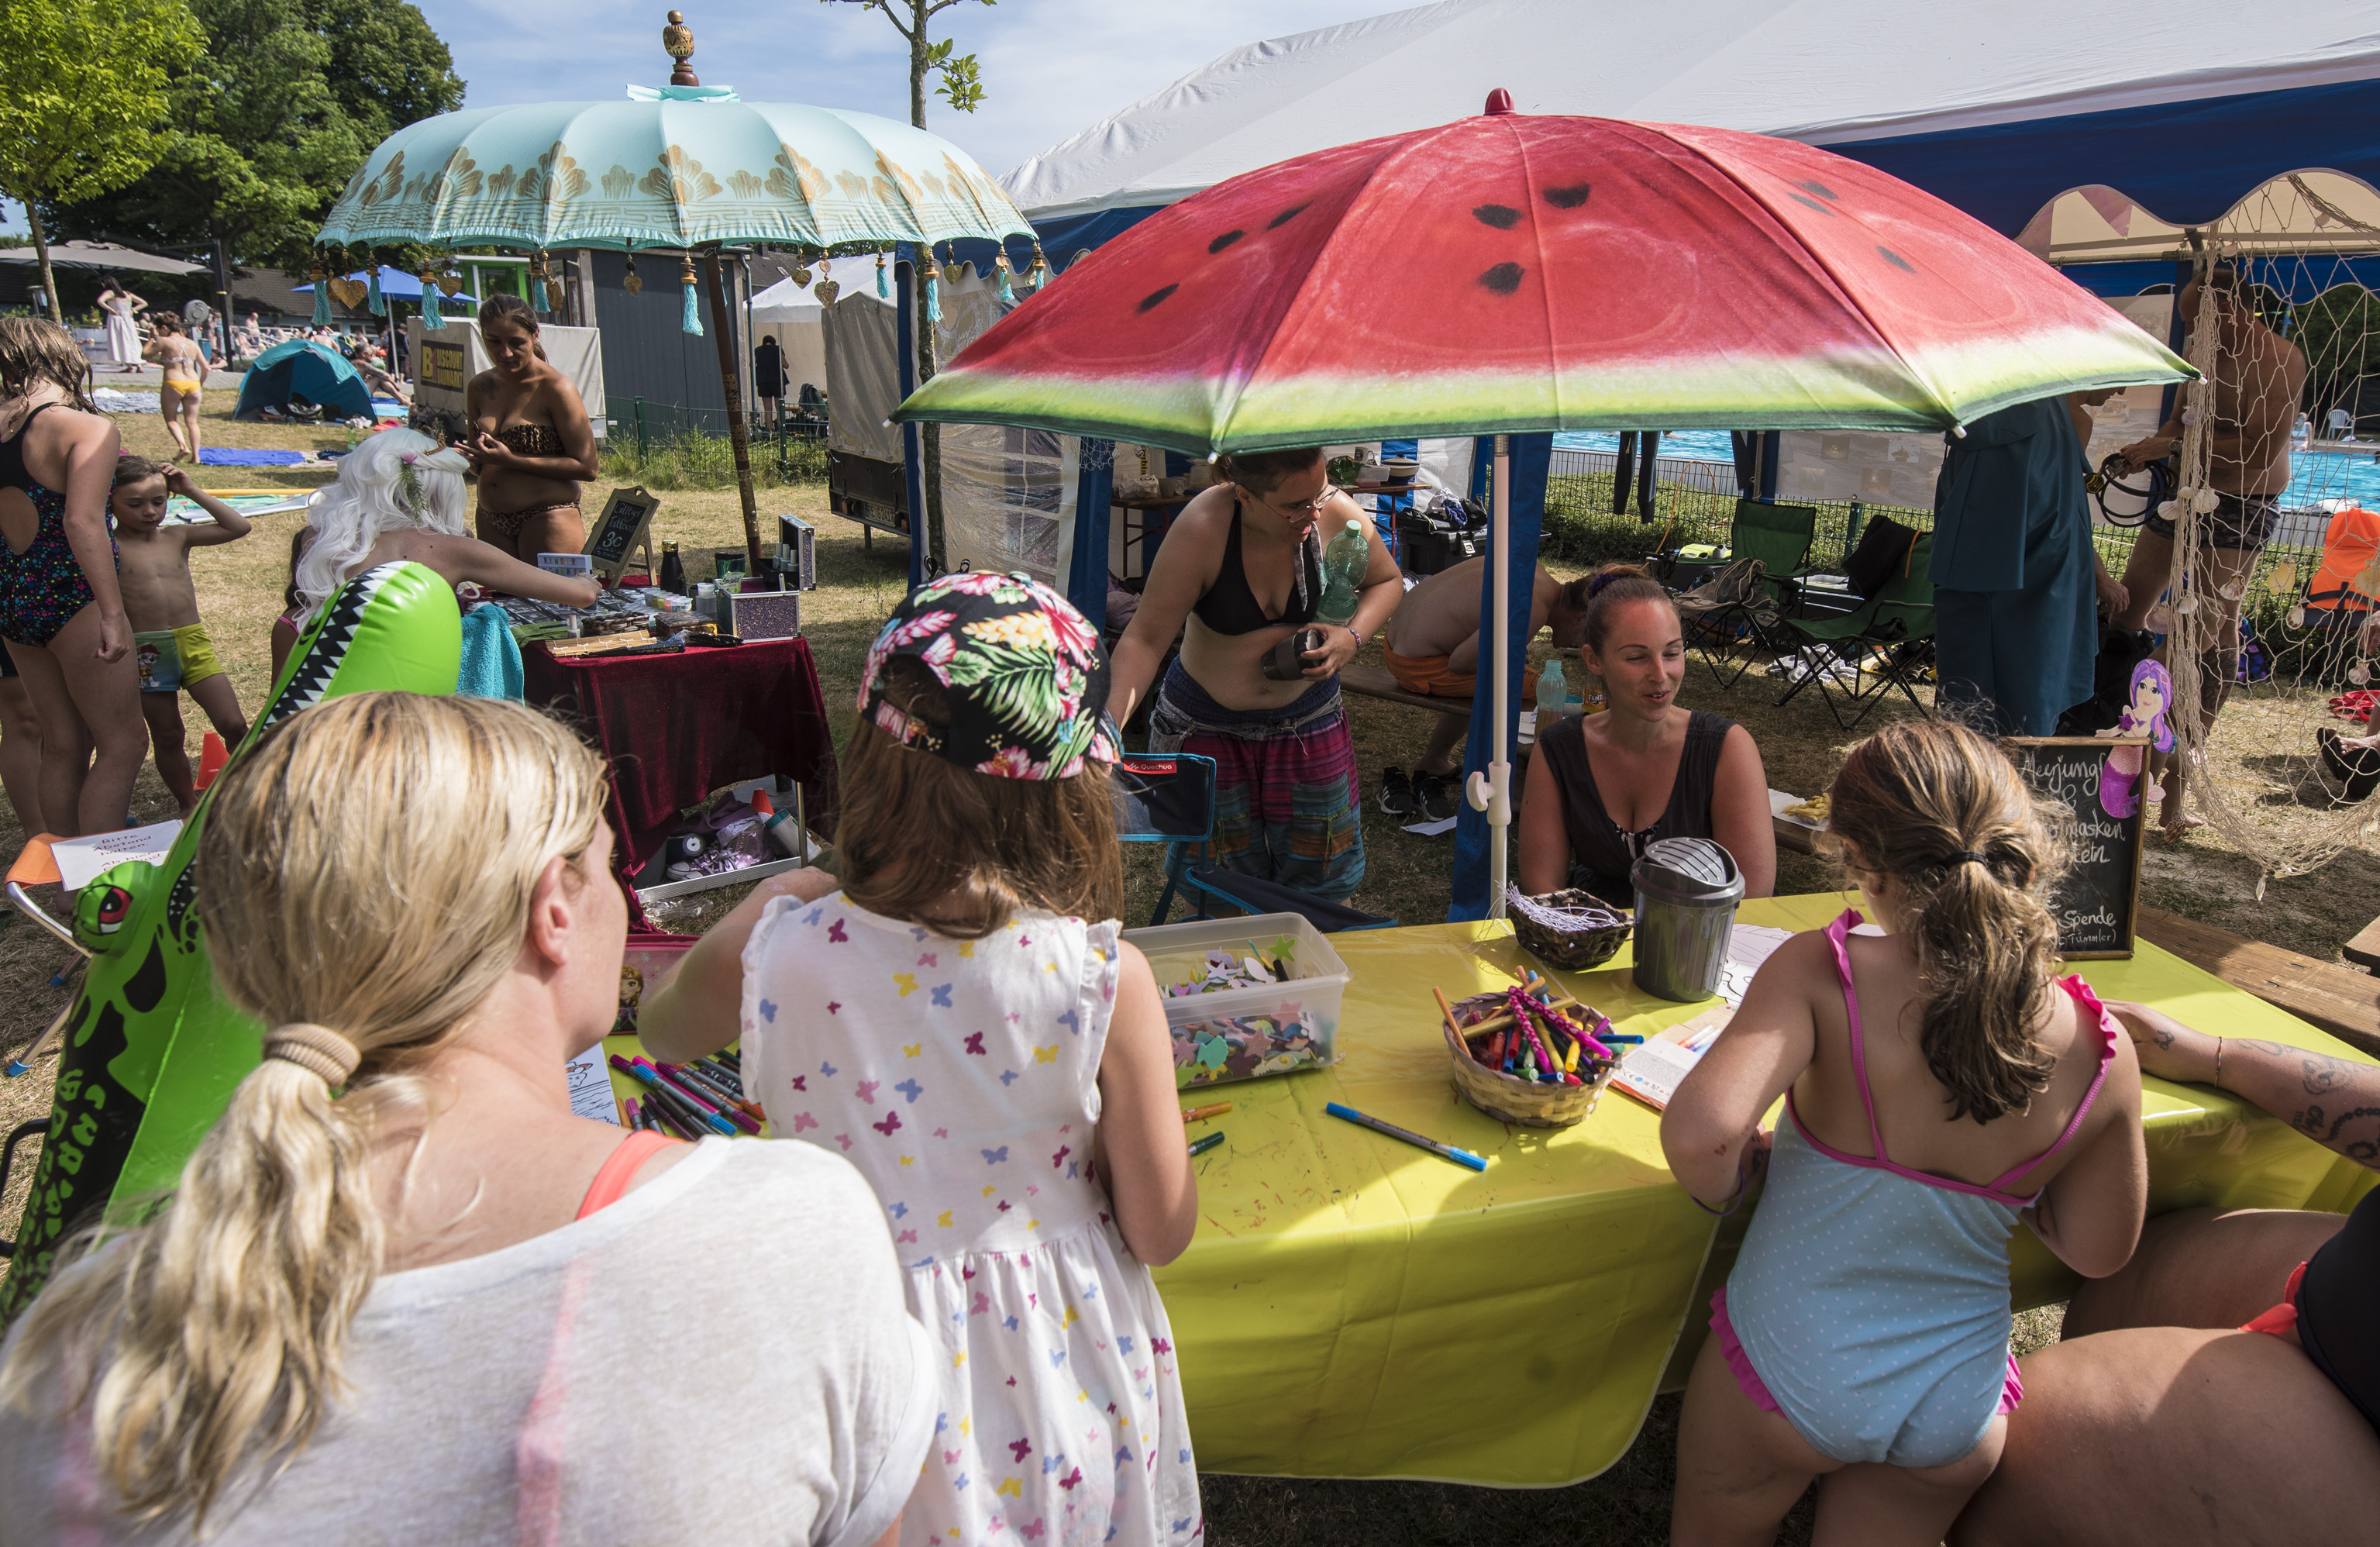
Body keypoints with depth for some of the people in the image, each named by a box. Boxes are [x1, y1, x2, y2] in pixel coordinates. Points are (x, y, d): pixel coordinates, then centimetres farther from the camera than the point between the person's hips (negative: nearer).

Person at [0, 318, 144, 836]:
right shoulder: (87, 427, -13)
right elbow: (83, 522, -24)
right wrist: (114, 613, -24)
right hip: (73, 599, -7)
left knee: (63, 745, 17)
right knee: (123, 743, 2)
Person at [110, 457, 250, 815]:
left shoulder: (178, 537, 8)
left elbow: (238, 527, 4)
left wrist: (192, 491, 2)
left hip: (194, 642, 3)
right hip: (145, 651, -3)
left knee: (234, 725, -2)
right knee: (167, 736, 8)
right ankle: (188, 806, 22)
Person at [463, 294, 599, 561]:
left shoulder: (555, 388, -11)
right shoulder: (480, 387, 9)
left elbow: (587, 466, -17)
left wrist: (511, 460, -19)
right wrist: (473, 456, -4)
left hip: (547, 520, -7)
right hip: (491, 522, 7)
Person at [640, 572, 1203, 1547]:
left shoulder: (766, 958, -21)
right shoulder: (1105, 980, -24)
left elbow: (662, 1034, 5)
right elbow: (1161, 1233, -12)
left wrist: (787, 896, 10)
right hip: (1056, 1371, -1)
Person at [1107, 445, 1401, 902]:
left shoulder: (1335, 514, -17)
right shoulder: (1202, 529, -27)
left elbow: (1386, 580, 3)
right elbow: (1145, 639, -25)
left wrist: (1352, 638, -15)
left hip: (1307, 719, 3)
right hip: (1204, 724, -2)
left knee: (1320, 877, 11)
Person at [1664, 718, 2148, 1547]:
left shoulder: (1819, 975, -26)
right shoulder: (2101, 1052, -15)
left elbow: (1697, 1135, -36)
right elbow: (2096, 1251, -3)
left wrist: (1727, 1184, -14)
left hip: (1785, 1378, -2)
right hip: (1960, 1414, 2)